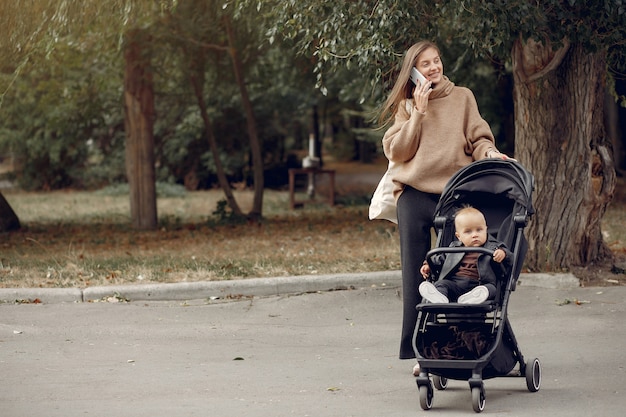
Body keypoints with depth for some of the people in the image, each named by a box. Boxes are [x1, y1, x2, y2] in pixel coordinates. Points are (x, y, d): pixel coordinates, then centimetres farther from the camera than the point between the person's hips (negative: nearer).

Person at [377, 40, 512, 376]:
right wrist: (418, 112, -3)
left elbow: (478, 138, 6)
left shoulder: (462, 97, 14)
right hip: (414, 196, 0)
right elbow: (395, 150, 2)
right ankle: (420, 353, 3)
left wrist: (489, 152, -16)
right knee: (416, 275, -1)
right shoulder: (406, 106, 14)